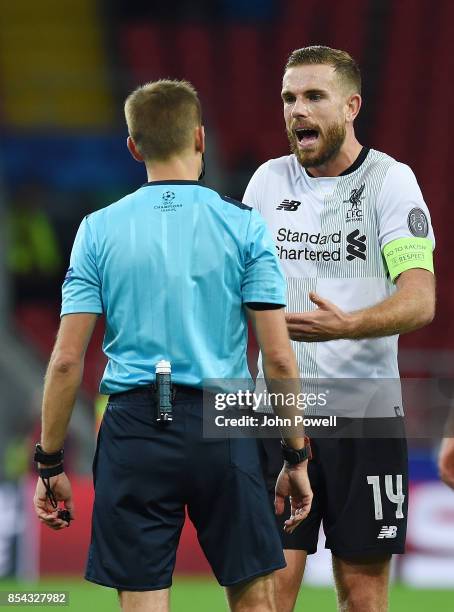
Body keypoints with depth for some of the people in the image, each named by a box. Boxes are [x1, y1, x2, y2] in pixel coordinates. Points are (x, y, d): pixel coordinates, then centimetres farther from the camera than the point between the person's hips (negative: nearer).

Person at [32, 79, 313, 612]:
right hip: (223, 428, -1)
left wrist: (50, 465, 7)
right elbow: (278, 358, -3)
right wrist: (296, 458, 6)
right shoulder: (244, 227, 0)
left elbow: (66, 360, -1)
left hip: (135, 428, 1)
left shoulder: (99, 230, 2)